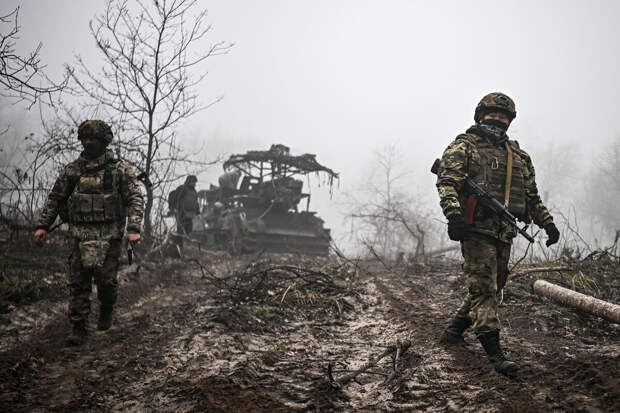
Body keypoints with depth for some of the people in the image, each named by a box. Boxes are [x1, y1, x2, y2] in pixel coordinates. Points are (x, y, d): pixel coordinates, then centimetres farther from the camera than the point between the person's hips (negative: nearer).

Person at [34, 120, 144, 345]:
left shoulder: (119, 169, -2)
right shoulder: (73, 169, 8)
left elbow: (135, 199, -7)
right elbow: (55, 198, 15)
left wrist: (133, 229, -19)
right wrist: (42, 226, 8)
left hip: (109, 236, -3)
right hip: (81, 236, 3)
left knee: (106, 280, -5)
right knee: (78, 284, 0)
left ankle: (106, 311, 26)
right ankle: (79, 329, 7)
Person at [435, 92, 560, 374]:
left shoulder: (518, 156, 21)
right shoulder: (464, 147, 2)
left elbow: (531, 195, 26)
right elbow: (447, 182, -12)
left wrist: (547, 222, 15)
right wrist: (453, 214, -27)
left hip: (504, 234, 7)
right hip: (477, 230, -7)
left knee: (491, 288, 12)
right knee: (483, 290, -10)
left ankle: (453, 332, 27)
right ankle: (494, 353, -11)